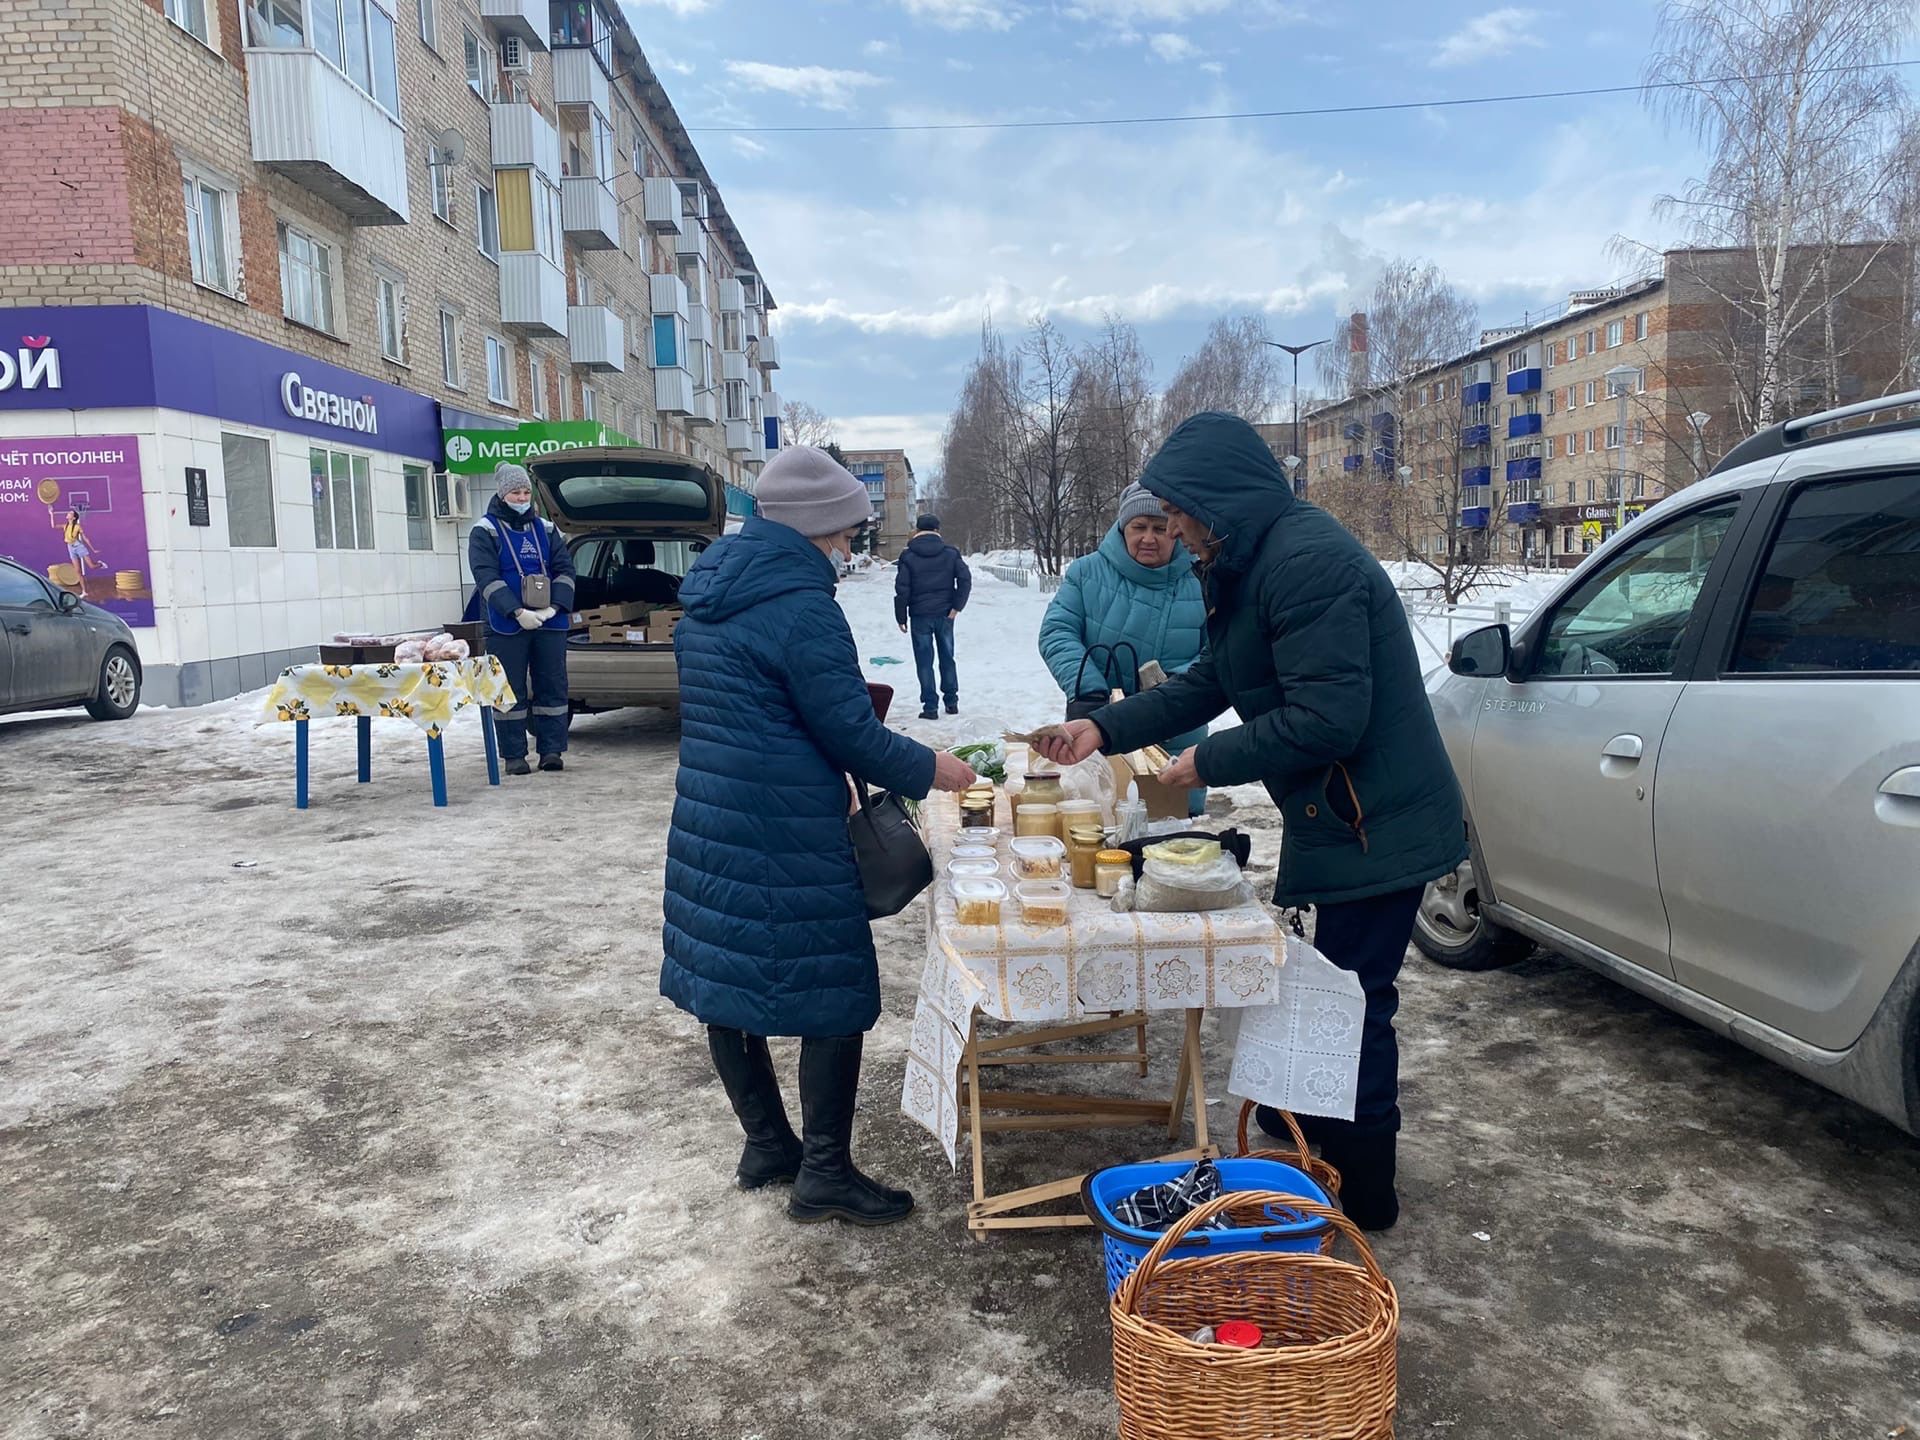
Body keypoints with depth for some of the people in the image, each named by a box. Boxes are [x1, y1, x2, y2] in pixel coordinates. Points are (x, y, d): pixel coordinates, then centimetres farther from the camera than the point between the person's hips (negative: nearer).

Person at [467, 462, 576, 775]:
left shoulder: (545, 529, 14)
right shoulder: (485, 531, 1)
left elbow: (565, 569, 7)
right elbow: (487, 577, -10)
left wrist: (554, 607, -10)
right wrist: (518, 613, -21)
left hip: (549, 622, 4)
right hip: (506, 626, -4)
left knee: (552, 686, 4)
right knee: (511, 691, 1)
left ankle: (551, 750, 11)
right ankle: (514, 755, 8)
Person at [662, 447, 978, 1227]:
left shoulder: (706, 594, 11)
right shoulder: (802, 606, -16)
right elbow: (852, 735, -15)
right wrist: (930, 770, 0)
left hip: (707, 817, 9)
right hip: (786, 836, -9)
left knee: (726, 980, 15)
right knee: (834, 993, 2)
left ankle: (766, 1143, 29)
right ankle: (824, 1174, 9)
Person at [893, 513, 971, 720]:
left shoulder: (908, 557, -3)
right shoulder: (951, 553, 3)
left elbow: (902, 589, -6)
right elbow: (965, 579, -5)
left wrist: (901, 617, 1)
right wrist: (956, 607, -3)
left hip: (920, 616, -2)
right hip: (945, 614, 2)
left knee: (924, 662, 3)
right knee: (947, 658, 14)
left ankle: (930, 706, 1)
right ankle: (952, 702, 20)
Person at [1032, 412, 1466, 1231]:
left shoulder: (1305, 561, -24)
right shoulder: (1252, 562, 10)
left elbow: (1325, 719, -29)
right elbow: (1211, 681, 16)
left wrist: (1211, 762, -16)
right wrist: (1105, 729, 7)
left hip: (1373, 827, -10)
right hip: (1339, 819, 10)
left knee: (1355, 1002, 1)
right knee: (1338, 991, 23)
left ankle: (1361, 1195, 17)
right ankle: (1314, 1126, 42)